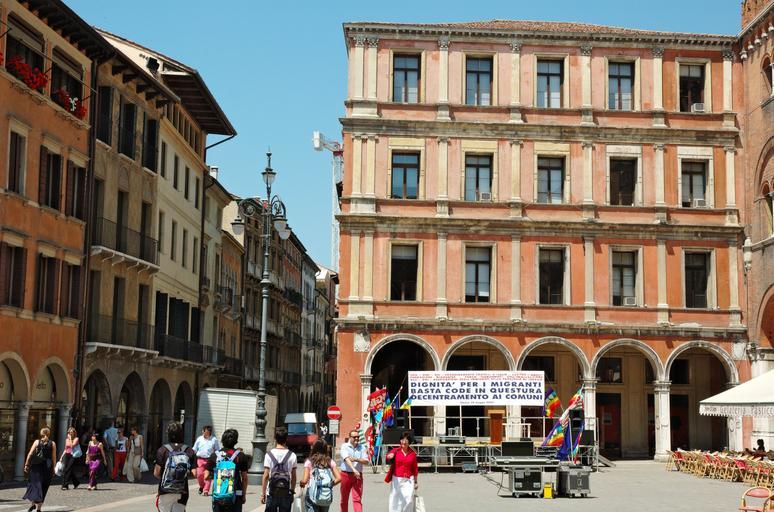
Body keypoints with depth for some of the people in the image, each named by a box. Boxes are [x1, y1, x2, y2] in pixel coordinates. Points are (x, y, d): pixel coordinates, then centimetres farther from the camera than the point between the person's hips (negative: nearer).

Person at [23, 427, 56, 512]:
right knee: (43, 487, 7)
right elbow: (54, 457, 0)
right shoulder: (52, 444, 2)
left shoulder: (37, 442, 3)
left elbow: (30, 454, -2)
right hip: (47, 466, 0)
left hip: (36, 466, 0)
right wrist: (53, 468, 5)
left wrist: (26, 465, 2)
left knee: (34, 484, 11)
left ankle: (33, 503, -4)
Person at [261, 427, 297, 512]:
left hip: (272, 493, -1)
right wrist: (292, 491, 14)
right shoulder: (292, 455, -2)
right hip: (286, 493, 1)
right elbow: (293, 477, 2)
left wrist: (263, 493, 1)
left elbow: (266, 476, -6)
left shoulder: (269, 455, -5)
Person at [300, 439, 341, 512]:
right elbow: (339, 478, -4)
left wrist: (301, 483, 10)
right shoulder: (330, 462, 3)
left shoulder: (309, 462, -5)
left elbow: (305, 481, -12)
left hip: (312, 495, -3)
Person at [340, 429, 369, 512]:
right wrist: (354, 469, -34)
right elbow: (347, 459, -19)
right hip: (346, 474, -1)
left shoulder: (362, 447, 7)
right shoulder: (345, 446, -3)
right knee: (344, 499, 10)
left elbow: (366, 461, -1)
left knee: (357, 499, -8)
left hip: (358, 475, 1)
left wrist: (356, 459, -19)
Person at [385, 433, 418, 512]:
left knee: (408, 501, -7)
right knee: (395, 501, 0)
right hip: (396, 480, -1)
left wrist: (416, 481, 16)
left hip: (408, 480, 1)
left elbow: (415, 468, 13)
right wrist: (390, 456, -49)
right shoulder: (396, 451, -1)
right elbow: (389, 456, -24)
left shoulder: (412, 453, 4)